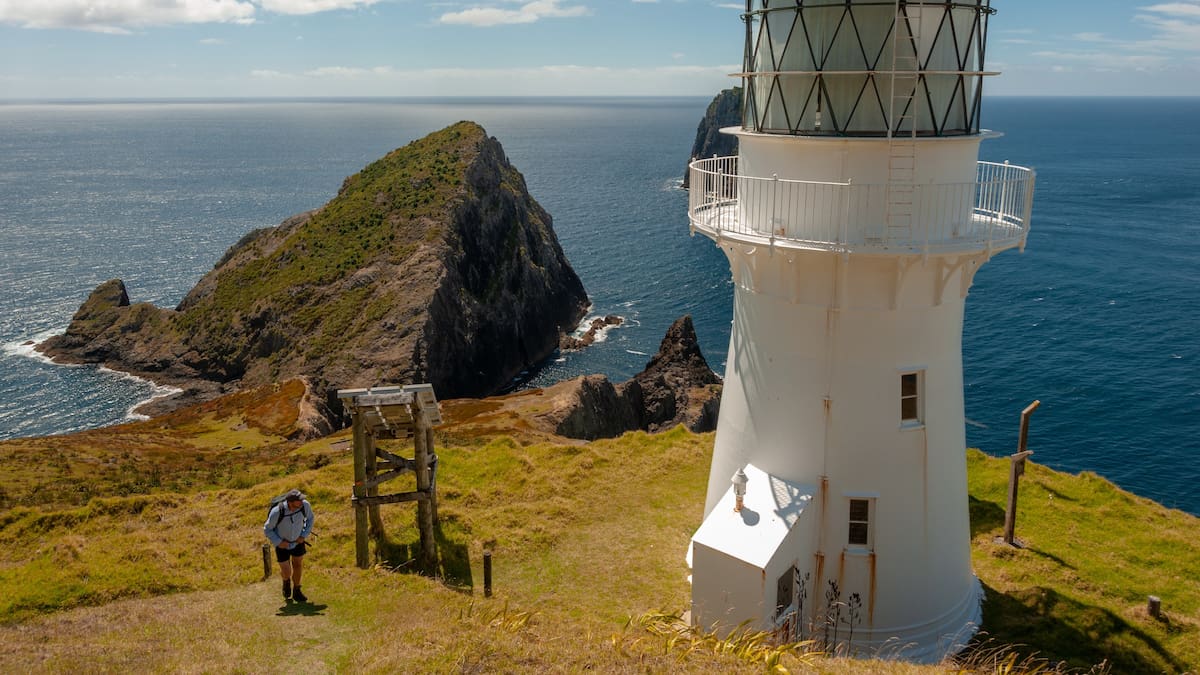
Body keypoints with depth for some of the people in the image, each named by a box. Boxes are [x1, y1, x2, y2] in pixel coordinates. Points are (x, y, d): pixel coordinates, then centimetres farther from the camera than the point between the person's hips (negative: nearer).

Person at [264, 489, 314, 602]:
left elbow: (310, 518, -5)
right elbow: (267, 529, -16)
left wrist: (304, 536, -10)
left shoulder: (305, 505, -30)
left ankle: (296, 591, 34)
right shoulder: (277, 512, -36)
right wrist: (278, 542, -21)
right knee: (286, 572, 5)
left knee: (298, 565, 13)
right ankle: (286, 582, 41)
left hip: (297, 541, 2)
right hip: (282, 543, -2)